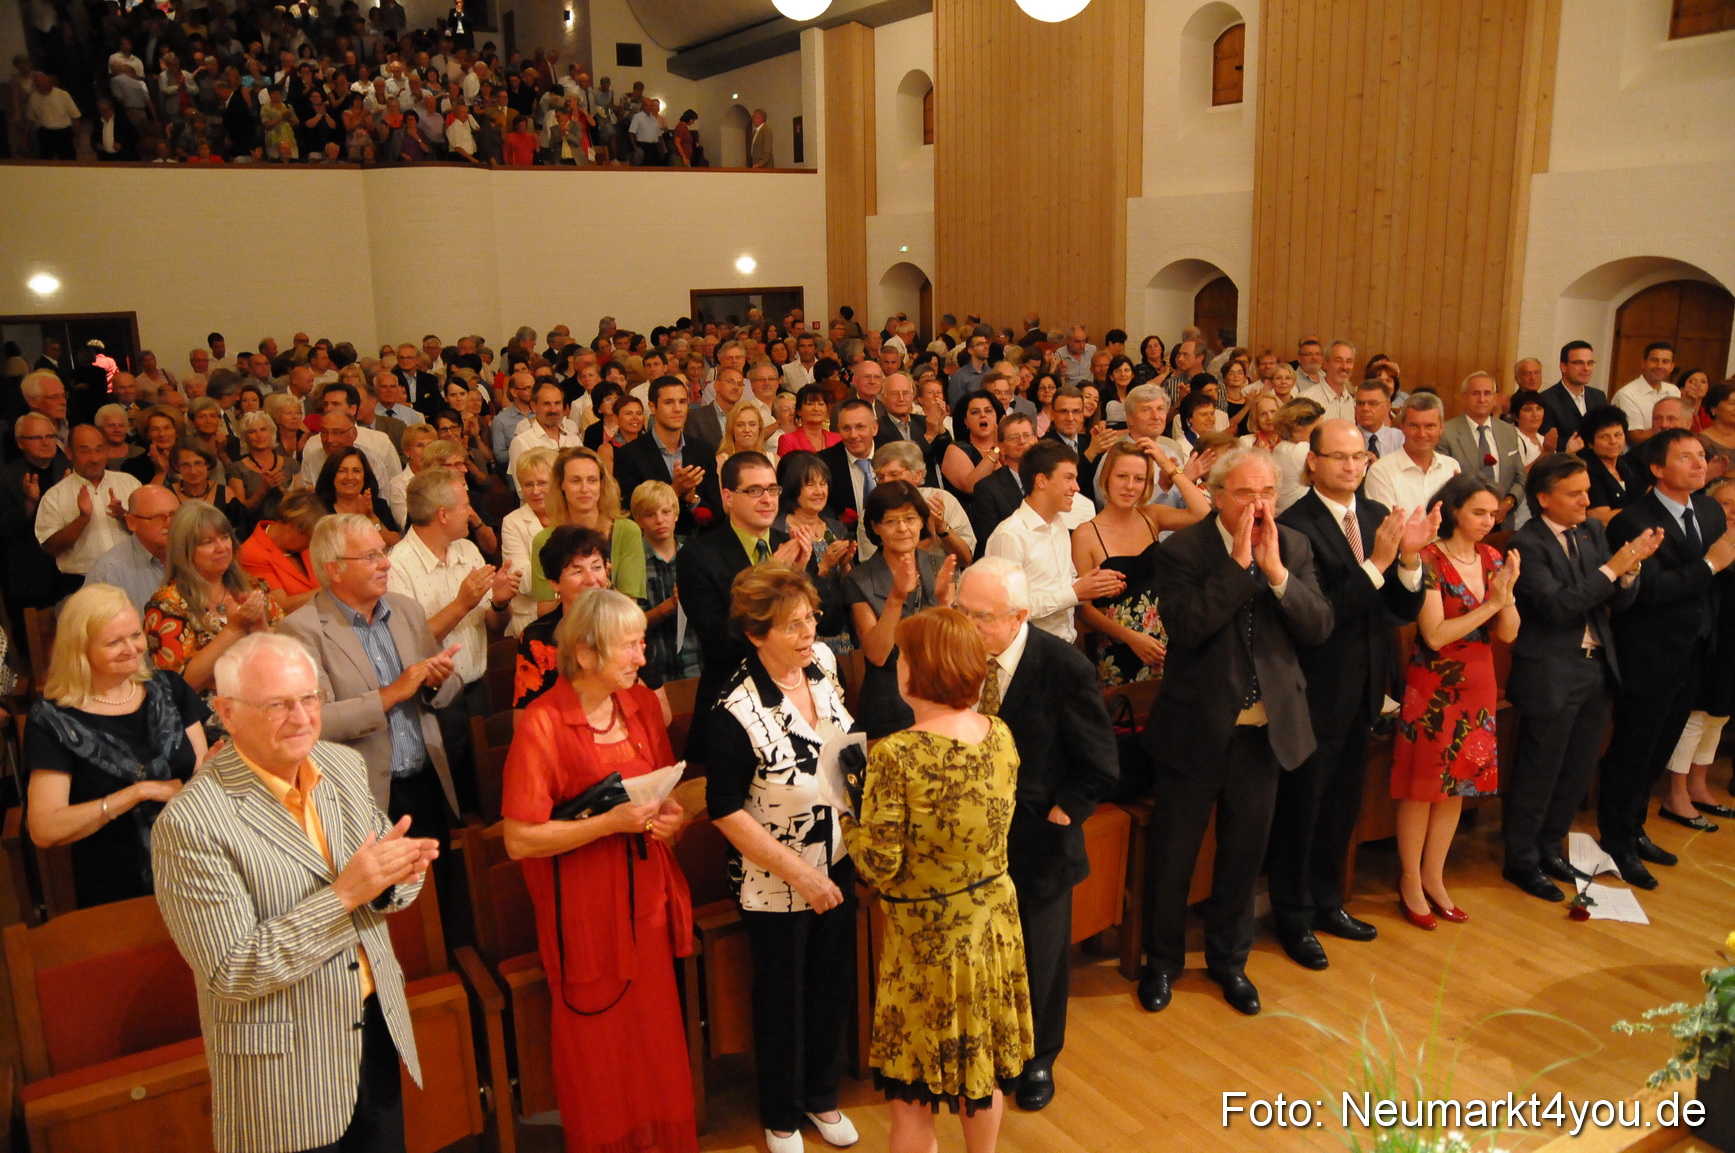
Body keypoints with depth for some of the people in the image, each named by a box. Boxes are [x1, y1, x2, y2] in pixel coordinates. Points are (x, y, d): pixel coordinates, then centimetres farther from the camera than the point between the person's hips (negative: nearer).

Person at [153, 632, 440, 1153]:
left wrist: (395, 871, -16)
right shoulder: (189, 824, -21)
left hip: (378, 1027, 6)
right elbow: (230, 973, -21)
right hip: (285, 1069, -6)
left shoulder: (345, 765, -1)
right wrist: (343, 895, -28)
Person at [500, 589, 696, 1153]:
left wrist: (670, 813, -4)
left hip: (647, 895, 5)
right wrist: (611, 822, -23)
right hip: (586, 910, -5)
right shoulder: (541, 725, -16)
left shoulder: (643, 703, 4)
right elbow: (519, 840, -17)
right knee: (601, 1048, 9)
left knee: (659, 1038, 13)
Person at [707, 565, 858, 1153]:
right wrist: (799, 874, -18)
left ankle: (822, 1095, 46)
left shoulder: (823, 663, -9)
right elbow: (726, 811, -20)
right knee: (782, 995, 15)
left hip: (836, 862, 6)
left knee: (834, 981, 20)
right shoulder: (737, 713, -28)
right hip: (776, 879, -6)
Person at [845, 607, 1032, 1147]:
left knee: (913, 1093, 15)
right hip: (992, 923, 6)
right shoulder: (1001, 736, -8)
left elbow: (879, 865, -22)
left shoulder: (896, 757, -26)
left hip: (925, 935, -6)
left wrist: (845, 809, -5)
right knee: (984, 1064, 25)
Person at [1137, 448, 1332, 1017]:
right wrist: (1238, 563, -25)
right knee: (1171, 856, 11)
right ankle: (1161, 960, 32)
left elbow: (1319, 627, -9)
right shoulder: (1183, 550, -12)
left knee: (1244, 854, 18)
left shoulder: (1294, 547, 1)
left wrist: (1275, 569, -20)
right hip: (1197, 728, -3)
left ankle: (1229, 958, 38)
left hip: (1264, 729, 4)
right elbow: (1184, 626, -26)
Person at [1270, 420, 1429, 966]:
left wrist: (1409, 557, -18)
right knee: (1300, 809, 9)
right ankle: (1294, 917, 27)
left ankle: (1326, 902, 40)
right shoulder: (1294, 526, -19)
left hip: (1362, 691, 7)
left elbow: (1404, 611, 0)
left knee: (1342, 806, 21)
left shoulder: (1378, 517, 3)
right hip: (1314, 692, -7)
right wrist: (1376, 563, -30)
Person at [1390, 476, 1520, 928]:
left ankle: (1433, 877, 27)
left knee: (1457, 786, 13)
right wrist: (1489, 604, -20)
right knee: (1422, 787, 4)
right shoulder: (1430, 560, -12)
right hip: (1435, 689, -6)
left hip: (1478, 687, 6)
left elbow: (1508, 634, 2)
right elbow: (1435, 635, -19)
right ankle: (1410, 883, 18)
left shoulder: (1492, 559, 5)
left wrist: (1507, 593, -14)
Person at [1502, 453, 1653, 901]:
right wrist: (1613, 567, -25)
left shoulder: (1592, 531, 5)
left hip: (1596, 668, 7)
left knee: (1578, 771, 17)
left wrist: (1631, 566, -15)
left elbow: (1619, 601, 4)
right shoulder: (1528, 544, -15)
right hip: (1551, 676, -7)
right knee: (1537, 775, 6)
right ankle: (1521, 861, 22)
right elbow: (1557, 605, -24)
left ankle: (1549, 848, 35)